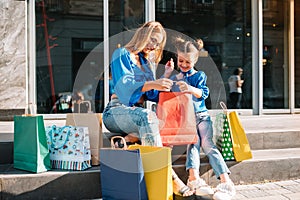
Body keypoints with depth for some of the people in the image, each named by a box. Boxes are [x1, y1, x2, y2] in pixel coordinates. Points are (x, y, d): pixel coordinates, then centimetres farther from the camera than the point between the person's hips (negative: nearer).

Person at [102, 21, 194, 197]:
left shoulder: (146, 62, 22)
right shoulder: (122, 55, 1)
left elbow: (153, 95, 17)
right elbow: (124, 85, -18)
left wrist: (166, 77, 6)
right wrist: (152, 84, -30)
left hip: (138, 112, 6)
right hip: (117, 111, -6)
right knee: (147, 116, -38)